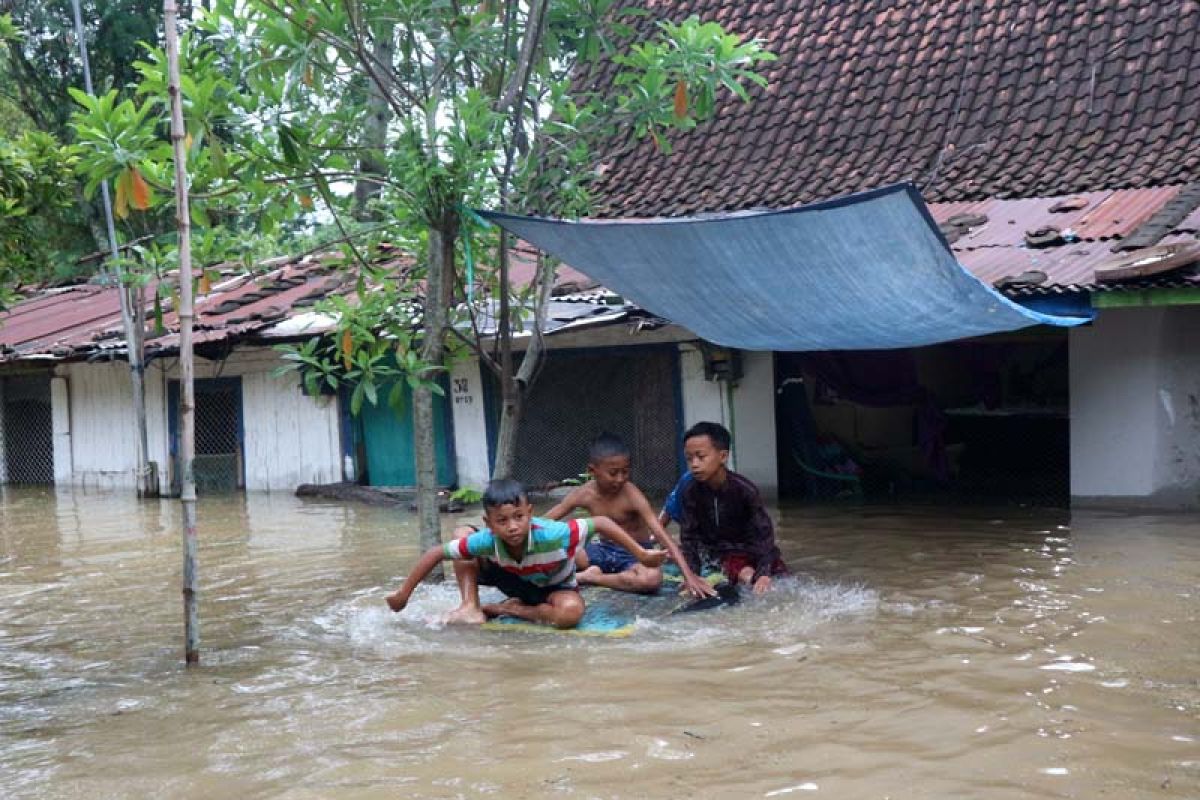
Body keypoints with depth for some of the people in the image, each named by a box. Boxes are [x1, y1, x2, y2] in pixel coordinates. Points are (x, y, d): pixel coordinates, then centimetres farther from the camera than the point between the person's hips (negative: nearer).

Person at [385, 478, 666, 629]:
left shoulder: (552, 534, -40)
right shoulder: (487, 541, -32)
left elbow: (600, 523, -32)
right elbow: (436, 553, -23)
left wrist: (641, 554, -30)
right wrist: (403, 593, -20)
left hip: (553, 585, -2)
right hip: (513, 579, 2)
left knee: (570, 613, -39)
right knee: (461, 534, -15)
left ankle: (506, 609, -13)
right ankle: (471, 609, -15)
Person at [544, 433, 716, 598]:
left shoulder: (632, 496, -21)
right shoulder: (583, 494, -10)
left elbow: (661, 535, -29)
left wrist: (688, 575, -39)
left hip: (635, 554, -1)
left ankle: (591, 577, -21)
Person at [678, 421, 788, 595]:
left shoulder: (744, 489, -23)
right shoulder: (691, 492, -15)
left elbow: (763, 532, -23)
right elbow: (689, 536, -11)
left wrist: (764, 574, -33)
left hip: (750, 546, 1)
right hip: (722, 552, -1)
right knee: (746, 575, -29)